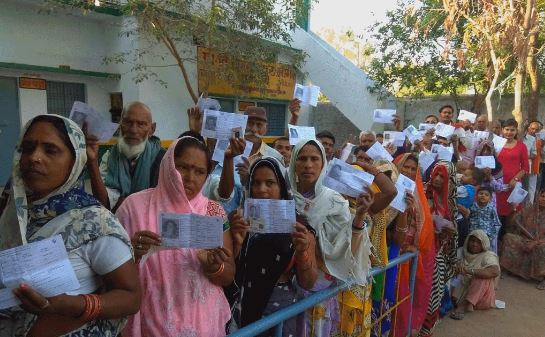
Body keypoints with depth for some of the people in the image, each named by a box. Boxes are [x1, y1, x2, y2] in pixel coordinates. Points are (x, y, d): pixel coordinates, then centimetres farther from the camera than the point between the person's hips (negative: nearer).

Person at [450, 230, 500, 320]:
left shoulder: (488, 256, -4)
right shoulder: (463, 253, 8)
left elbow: (495, 272, -25)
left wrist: (470, 271, -33)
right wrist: (457, 267, -20)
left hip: (481, 296, -3)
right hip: (463, 291, 3)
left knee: (482, 276, -30)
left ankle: (463, 305, -39)